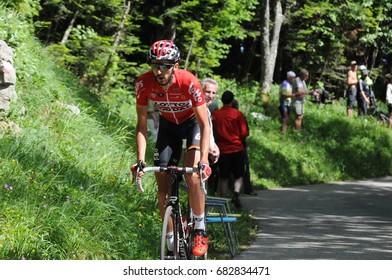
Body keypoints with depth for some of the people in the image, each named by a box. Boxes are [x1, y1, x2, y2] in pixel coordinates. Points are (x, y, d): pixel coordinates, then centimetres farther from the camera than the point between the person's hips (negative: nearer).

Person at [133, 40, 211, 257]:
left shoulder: (189, 82, -34)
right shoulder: (143, 84, -26)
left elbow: (204, 125, -30)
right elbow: (142, 124, -17)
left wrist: (204, 160, -40)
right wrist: (140, 160, -27)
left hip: (193, 123, -3)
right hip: (168, 126, 3)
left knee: (192, 176, -26)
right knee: (163, 188, -4)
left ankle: (200, 231, -10)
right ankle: (171, 244, 7)